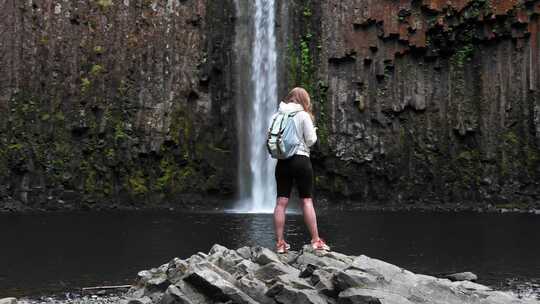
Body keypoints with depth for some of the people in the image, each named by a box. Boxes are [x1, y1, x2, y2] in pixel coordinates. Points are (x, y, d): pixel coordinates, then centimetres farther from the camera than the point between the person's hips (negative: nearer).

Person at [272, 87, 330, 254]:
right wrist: (313, 131, 14)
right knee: (307, 201, 1)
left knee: (281, 202, 1)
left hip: (282, 161, 3)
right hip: (301, 160, -3)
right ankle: (315, 240, 0)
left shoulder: (277, 116, 7)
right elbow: (311, 140, -4)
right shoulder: (303, 115, -4)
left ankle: (280, 243, 1)